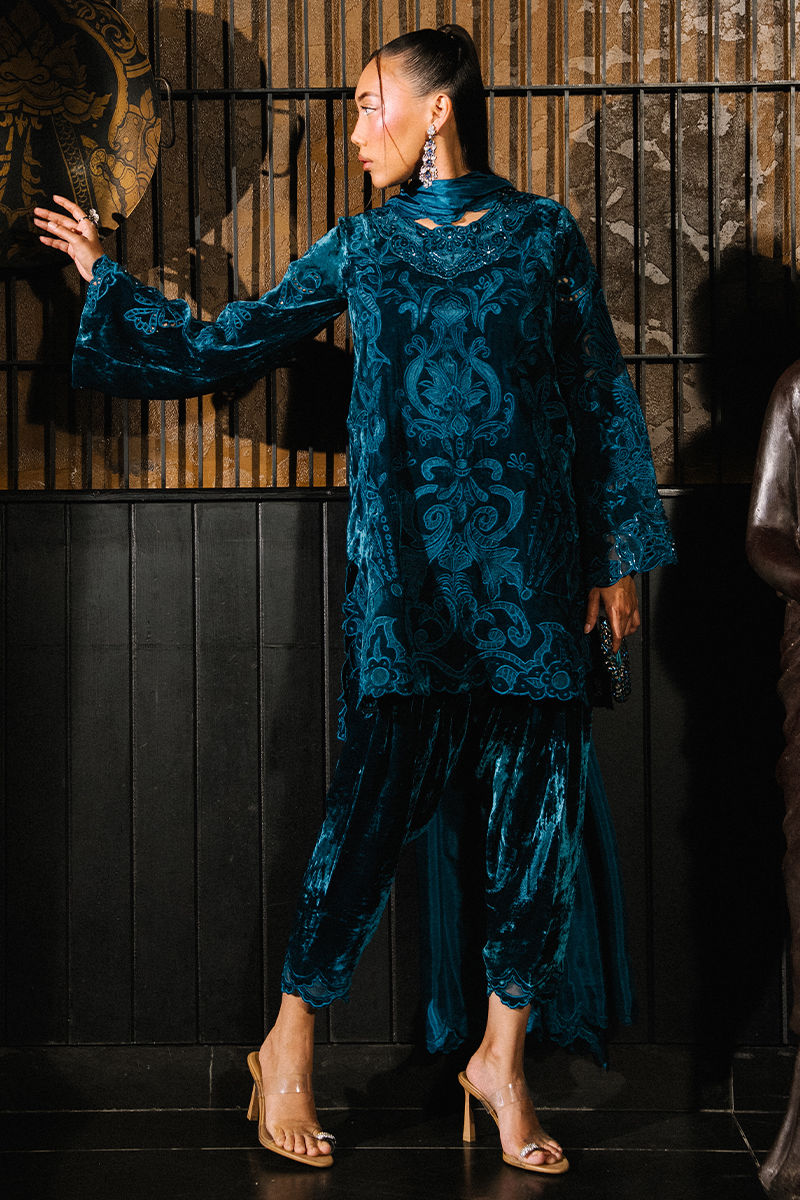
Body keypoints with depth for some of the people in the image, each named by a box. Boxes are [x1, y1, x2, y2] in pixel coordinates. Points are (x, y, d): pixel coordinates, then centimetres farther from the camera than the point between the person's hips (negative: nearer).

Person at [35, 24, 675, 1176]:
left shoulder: (542, 234, 6)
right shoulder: (360, 247, 10)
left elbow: (604, 398, 7)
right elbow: (223, 347, 18)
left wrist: (621, 552, 4)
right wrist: (107, 280, 21)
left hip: (533, 562, 0)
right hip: (405, 566, 0)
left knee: (540, 801, 1)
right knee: (378, 791, -5)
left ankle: (502, 1057, 14)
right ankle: (289, 1042, 9)